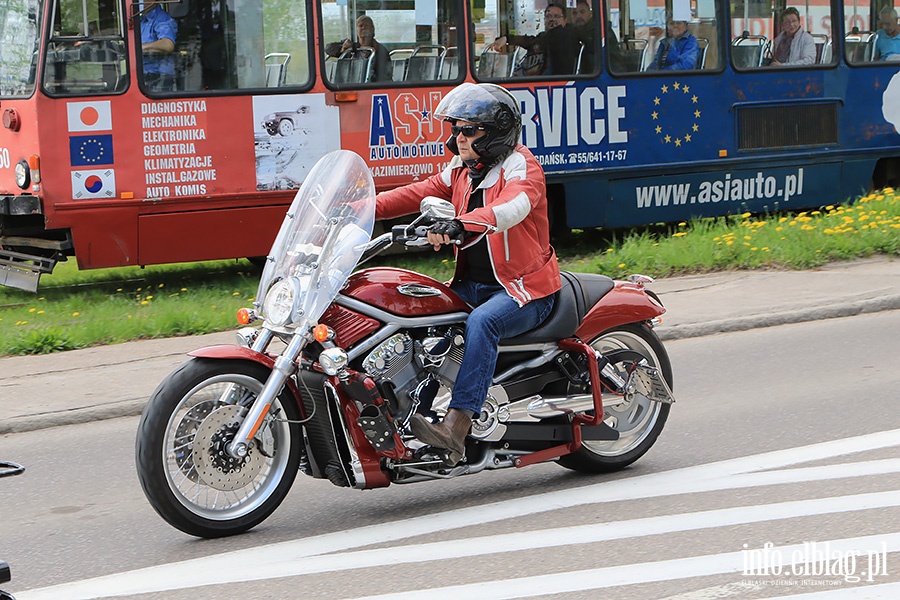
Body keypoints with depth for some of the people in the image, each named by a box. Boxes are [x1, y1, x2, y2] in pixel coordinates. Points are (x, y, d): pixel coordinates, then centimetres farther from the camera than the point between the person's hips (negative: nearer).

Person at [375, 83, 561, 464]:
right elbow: (418, 193, 6)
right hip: (472, 284, 8)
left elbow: (512, 207, -33)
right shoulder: (461, 170, 14)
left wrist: (460, 224, -50)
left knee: (482, 322, -36)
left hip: (525, 289, -8)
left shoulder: (520, 165, -11)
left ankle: (455, 429, -44)